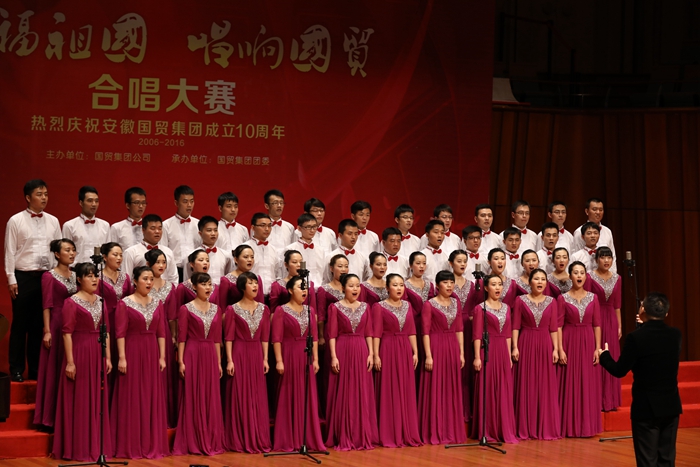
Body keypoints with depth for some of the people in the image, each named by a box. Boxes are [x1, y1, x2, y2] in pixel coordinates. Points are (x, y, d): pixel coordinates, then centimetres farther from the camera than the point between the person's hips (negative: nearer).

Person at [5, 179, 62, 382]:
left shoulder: (53, 221, 8)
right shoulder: (16, 221, -2)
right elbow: (10, 251, -2)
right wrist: (11, 279, -7)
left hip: (47, 277, 3)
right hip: (23, 277, -3)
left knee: (40, 325, 8)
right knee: (20, 325, 2)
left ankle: (36, 369, 16)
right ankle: (17, 369, 10)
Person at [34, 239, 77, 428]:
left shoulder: (76, 275, 12)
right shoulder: (49, 276, -3)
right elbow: (47, 305, -8)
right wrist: (47, 331, -14)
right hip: (57, 325, -5)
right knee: (55, 369, -2)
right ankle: (51, 416, 4)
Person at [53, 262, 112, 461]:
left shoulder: (100, 301, 10)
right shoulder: (72, 302, -7)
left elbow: (105, 331, 12)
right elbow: (67, 333, -12)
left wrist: (108, 357, 7)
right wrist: (69, 362, -17)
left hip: (97, 354, 6)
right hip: (79, 353, -6)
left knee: (98, 401, 9)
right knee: (78, 401, -1)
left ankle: (96, 446, 18)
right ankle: (78, 449, 6)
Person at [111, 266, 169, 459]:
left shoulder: (157, 303, 9)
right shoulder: (124, 303, -4)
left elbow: (161, 332, 7)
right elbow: (120, 333, -9)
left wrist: (162, 357, 2)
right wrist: (122, 357, -15)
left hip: (152, 354, 4)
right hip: (132, 352, -4)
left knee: (153, 398, 6)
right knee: (131, 398, -1)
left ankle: (152, 445, 14)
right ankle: (131, 446, 6)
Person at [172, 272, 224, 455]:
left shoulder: (216, 309, 10)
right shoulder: (186, 309, -4)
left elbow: (217, 338, 11)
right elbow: (181, 337, -6)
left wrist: (218, 362, 9)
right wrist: (181, 361, -11)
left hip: (210, 356, 4)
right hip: (192, 356, -4)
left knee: (211, 399, 6)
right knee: (192, 399, -1)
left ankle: (210, 441, 14)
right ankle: (191, 443, 5)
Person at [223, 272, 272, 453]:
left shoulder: (263, 309, 8)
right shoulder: (233, 309, -3)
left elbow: (265, 337, 8)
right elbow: (229, 337, -5)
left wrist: (265, 359, 3)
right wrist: (229, 360, -11)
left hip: (257, 355, 4)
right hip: (239, 354, -4)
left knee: (258, 397, 5)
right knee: (239, 396, -1)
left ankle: (258, 439, 13)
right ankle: (239, 440, 6)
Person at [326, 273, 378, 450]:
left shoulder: (365, 307, 10)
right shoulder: (335, 307, -1)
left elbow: (368, 333, 9)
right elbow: (332, 334, -4)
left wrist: (371, 353, 1)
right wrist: (333, 356, -11)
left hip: (361, 351, 3)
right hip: (342, 350, -3)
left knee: (362, 394, 5)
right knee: (343, 394, -1)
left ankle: (362, 436, 12)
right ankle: (343, 438, 5)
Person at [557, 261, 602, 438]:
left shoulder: (593, 297, 5)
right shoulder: (563, 298, -1)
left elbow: (597, 324, 4)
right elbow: (558, 325, -4)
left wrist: (598, 348, -3)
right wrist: (560, 349, -11)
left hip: (588, 343, 2)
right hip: (570, 342, -2)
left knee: (589, 384, 4)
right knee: (570, 384, 1)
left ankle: (587, 425, 14)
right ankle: (569, 426, 8)